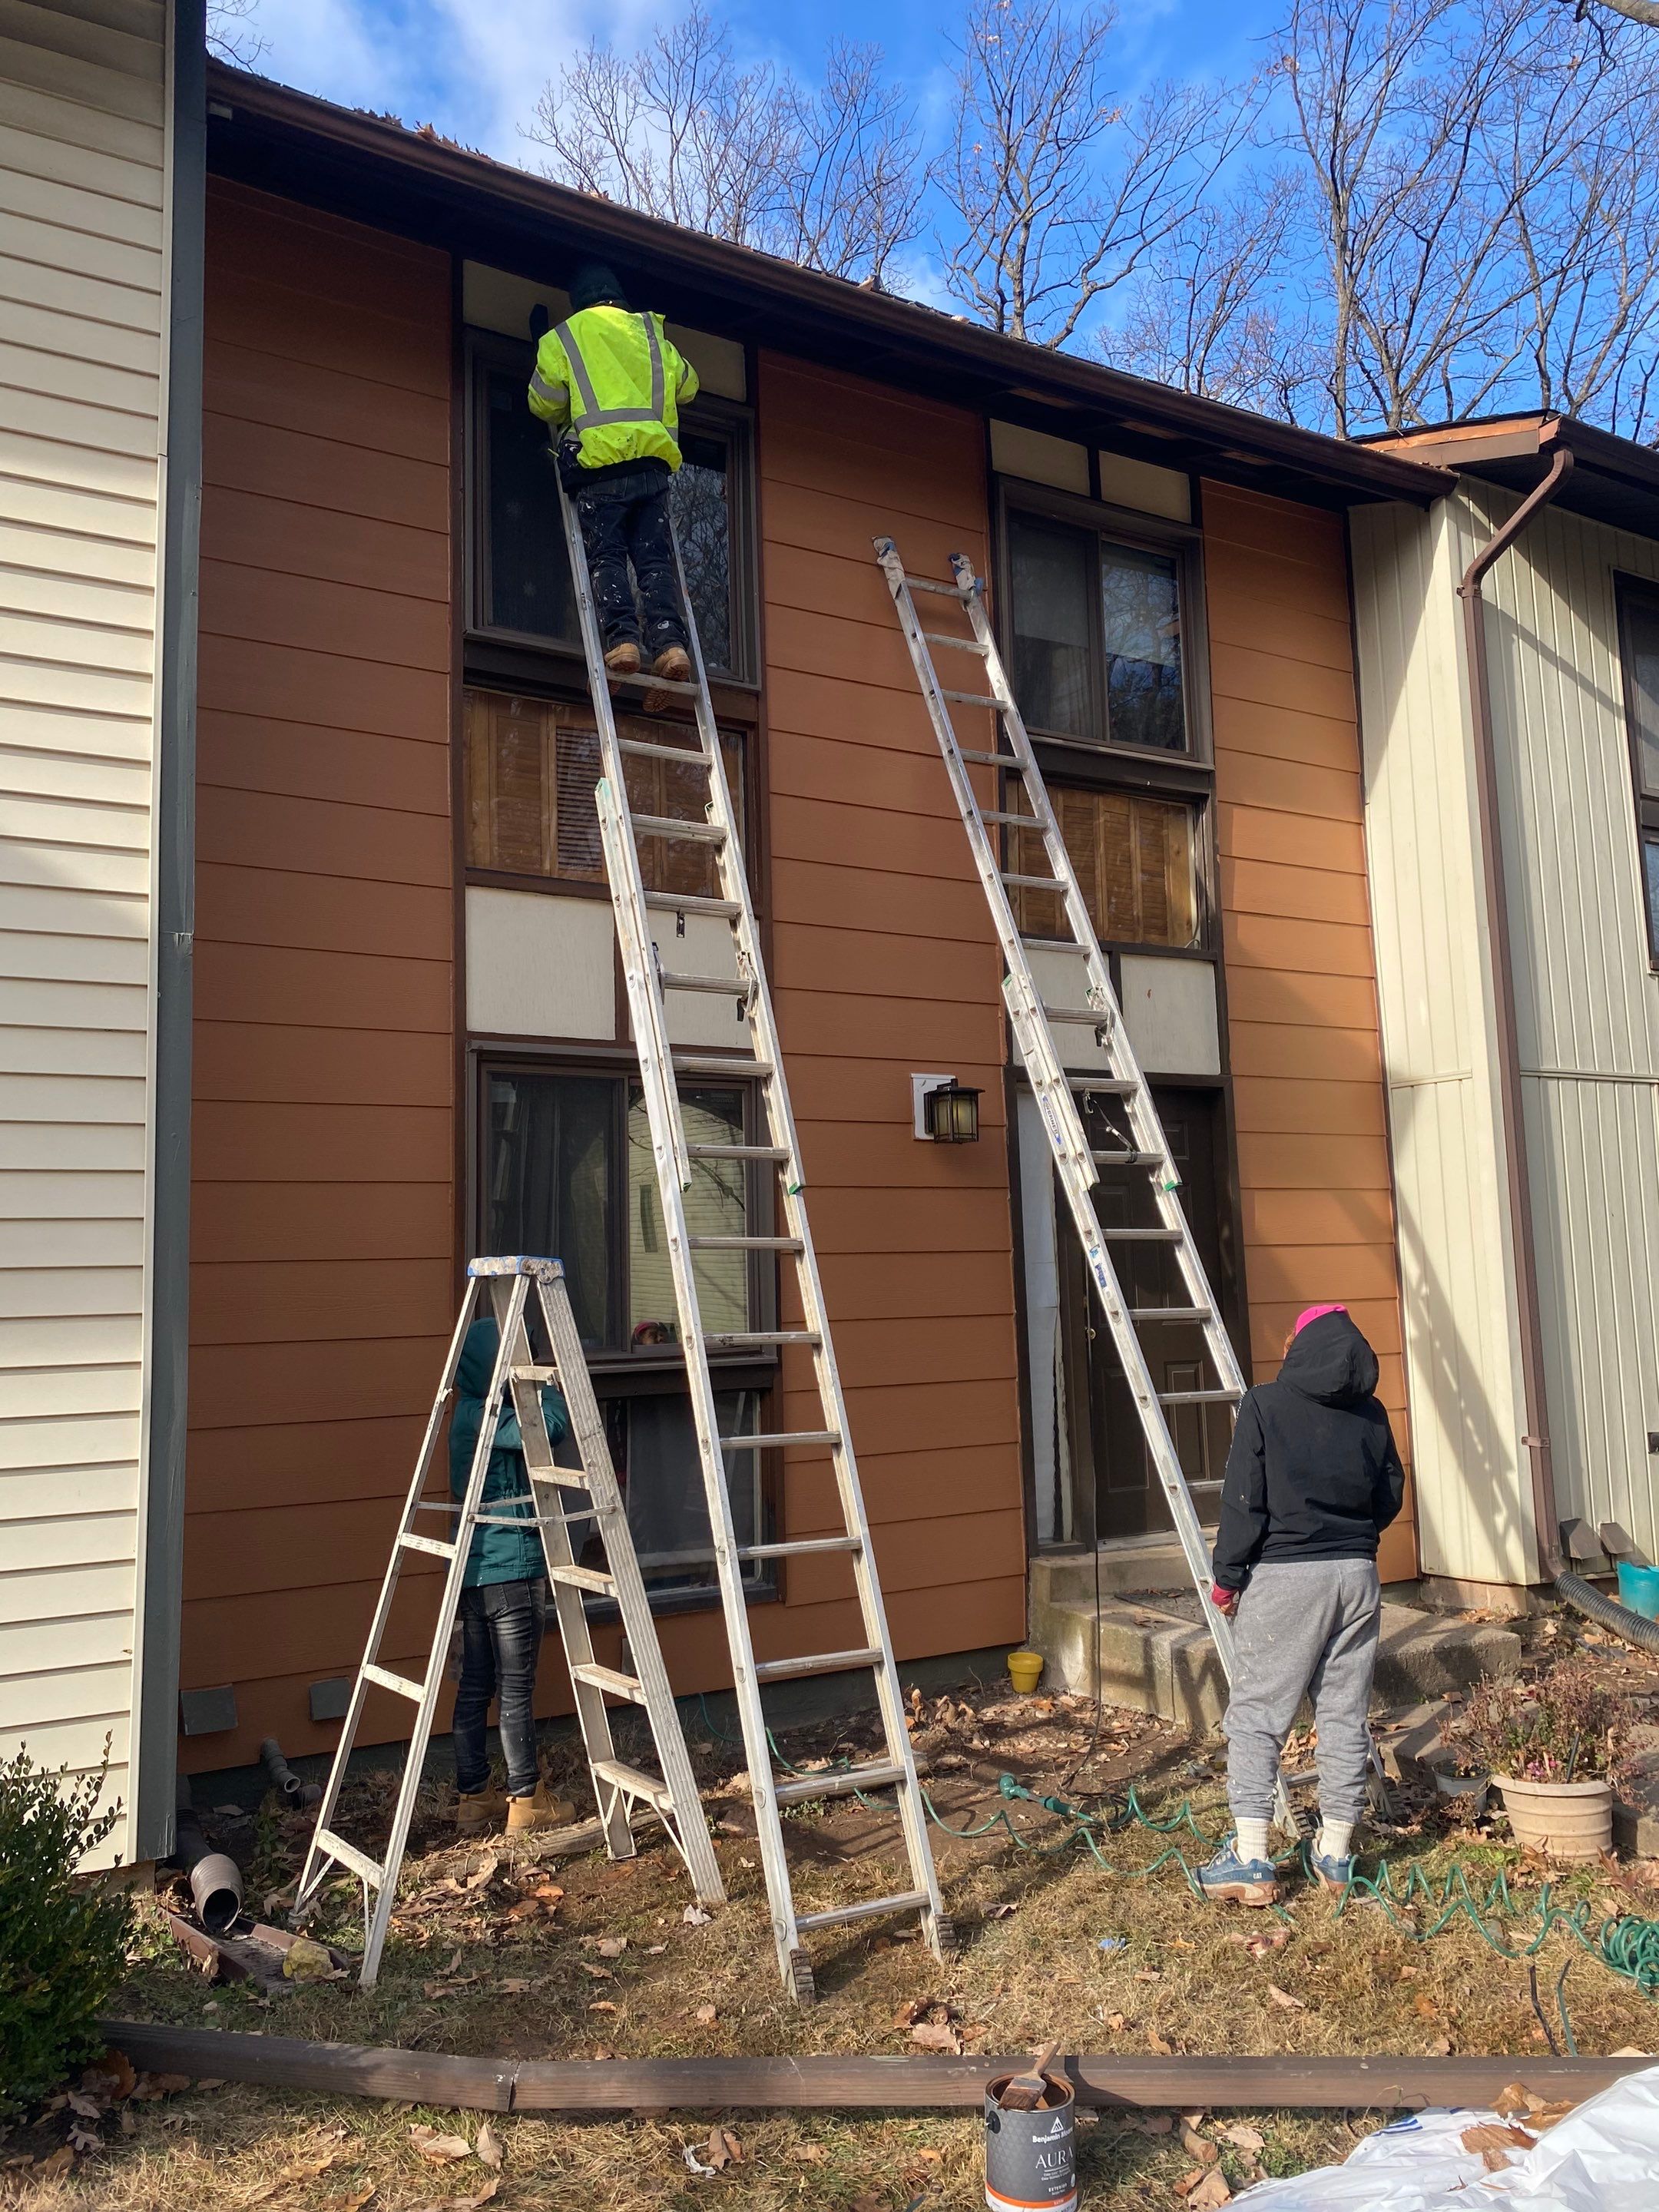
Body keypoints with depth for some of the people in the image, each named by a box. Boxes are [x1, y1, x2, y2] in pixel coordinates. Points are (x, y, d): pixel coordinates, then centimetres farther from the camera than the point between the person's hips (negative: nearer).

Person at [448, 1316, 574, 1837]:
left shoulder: (471, 1413, 12)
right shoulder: (487, 1417, -17)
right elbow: (551, 1424, -31)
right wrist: (540, 1383, -17)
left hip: (475, 1569, 9)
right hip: (511, 1566, -9)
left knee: (475, 1687, 13)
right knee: (516, 1688, 1)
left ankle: (474, 1799, 21)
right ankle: (527, 1800, 11)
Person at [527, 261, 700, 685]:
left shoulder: (563, 337, 10)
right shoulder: (651, 334, 19)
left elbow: (544, 404, 12)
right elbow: (686, 385, 30)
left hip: (600, 463, -3)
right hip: (653, 462, 3)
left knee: (606, 557, -3)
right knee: (655, 559, 0)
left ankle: (621, 638, -20)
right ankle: (669, 643, -14)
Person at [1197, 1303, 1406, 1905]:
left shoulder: (1265, 1404, -9)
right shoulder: (1371, 1414, 5)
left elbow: (1244, 1502, -11)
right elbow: (1390, 1498, 11)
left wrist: (1227, 1577, -2)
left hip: (1284, 1577, -5)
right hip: (1357, 1576, 5)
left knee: (1255, 1714, 2)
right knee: (1345, 1714, 12)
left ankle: (1251, 1859, -1)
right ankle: (1335, 1852, 19)